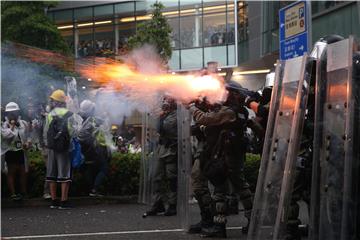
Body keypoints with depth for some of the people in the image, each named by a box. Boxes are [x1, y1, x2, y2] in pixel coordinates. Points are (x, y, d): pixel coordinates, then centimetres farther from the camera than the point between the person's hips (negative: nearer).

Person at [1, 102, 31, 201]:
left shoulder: (24, 124, 6)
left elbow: (27, 136, 14)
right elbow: (7, 135, -24)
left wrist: (28, 143, -6)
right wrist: (12, 125, -17)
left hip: (21, 152, 4)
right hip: (10, 152, -4)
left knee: (22, 172, 8)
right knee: (12, 172, 0)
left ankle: (23, 192, 19)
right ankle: (13, 193, 4)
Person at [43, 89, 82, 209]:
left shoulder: (49, 115, 0)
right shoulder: (70, 115, -3)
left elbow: (45, 133, 2)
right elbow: (75, 132, -8)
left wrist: (47, 145, 14)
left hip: (52, 148, 2)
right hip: (65, 148, -2)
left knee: (52, 174, 10)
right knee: (64, 174, 0)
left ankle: (53, 201, 13)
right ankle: (63, 201, -3)